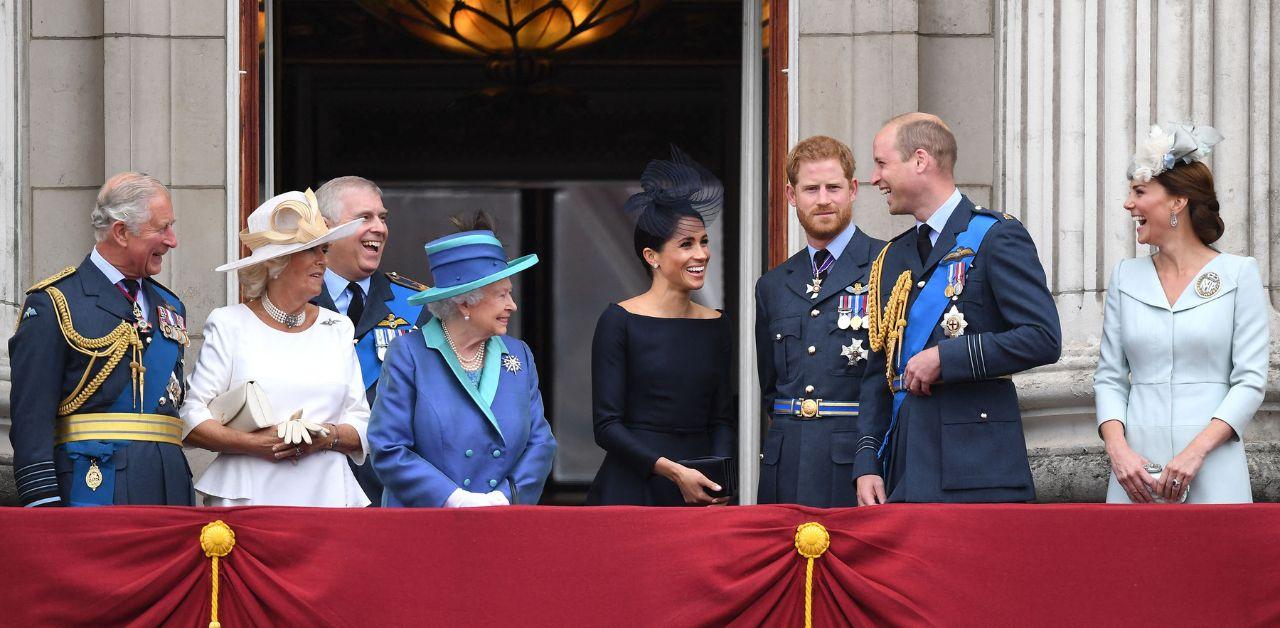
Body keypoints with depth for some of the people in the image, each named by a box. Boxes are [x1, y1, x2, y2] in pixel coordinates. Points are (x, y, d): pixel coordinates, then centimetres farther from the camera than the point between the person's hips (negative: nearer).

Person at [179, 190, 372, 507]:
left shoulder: (337, 328, 15)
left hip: (327, 493, 3)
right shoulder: (230, 324, 4)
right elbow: (191, 420, -2)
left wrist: (328, 436, -9)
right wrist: (255, 443, -14)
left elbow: (362, 425, 12)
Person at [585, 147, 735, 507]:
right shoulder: (619, 322, -5)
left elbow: (721, 420, 12)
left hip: (700, 495, 4)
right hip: (631, 490, -4)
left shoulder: (717, 326, 10)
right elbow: (606, 426, -9)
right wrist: (672, 470, -18)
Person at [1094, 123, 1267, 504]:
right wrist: (1117, 449, -7)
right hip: (1136, 469, 3)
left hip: (1212, 472, -3)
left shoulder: (1238, 274, 0)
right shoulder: (1126, 277, 10)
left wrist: (1196, 450, -15)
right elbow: (1110, 377, 10)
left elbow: (1251, 380, -4)